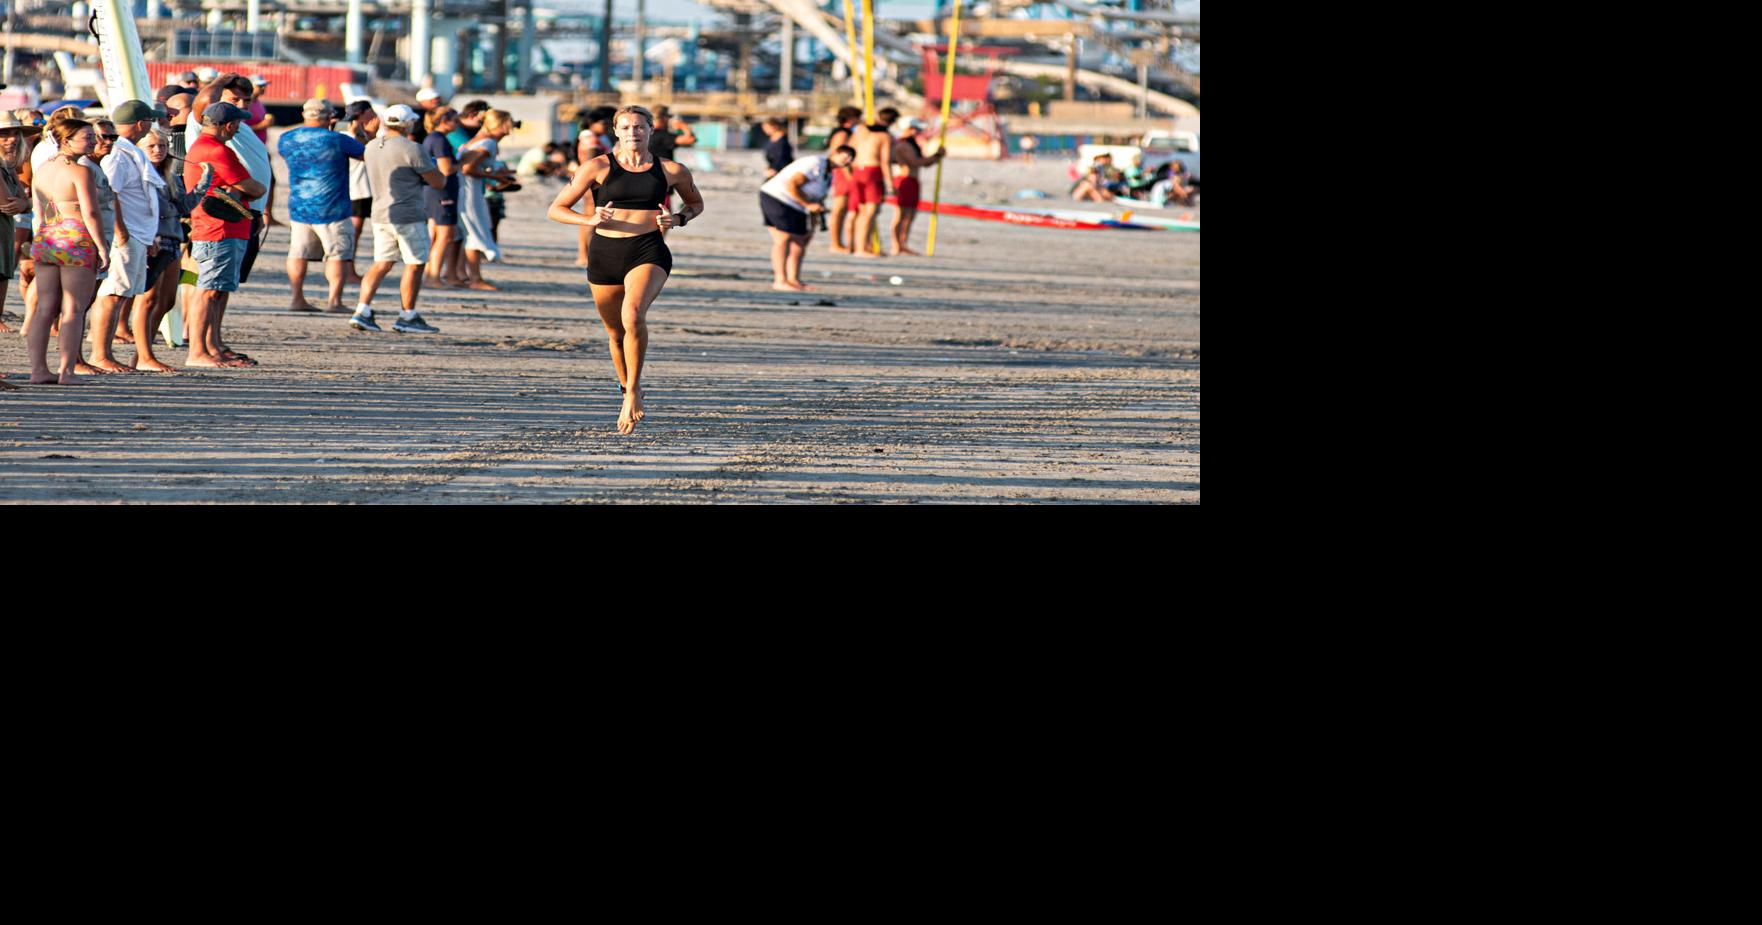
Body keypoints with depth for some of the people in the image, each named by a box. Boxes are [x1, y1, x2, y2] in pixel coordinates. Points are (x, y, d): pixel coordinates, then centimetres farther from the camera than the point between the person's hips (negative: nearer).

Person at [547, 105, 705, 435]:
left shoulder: (672, 171, 5)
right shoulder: (598, 168, 1)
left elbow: (696, 203, 24)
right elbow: (556, 210, 3)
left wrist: (679, 219, 2)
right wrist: (590, 220, -15)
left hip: (649, 253, -2)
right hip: (605, 255, 2)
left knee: (633, 315, -29)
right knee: (617, 333, 11)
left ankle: (632, 393, -16)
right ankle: (628, 390, 38)